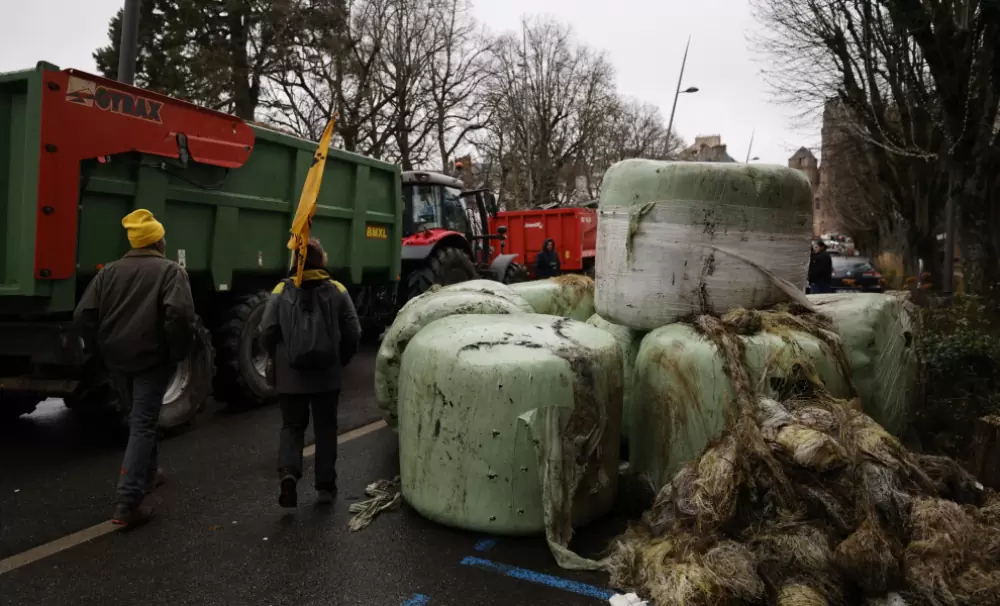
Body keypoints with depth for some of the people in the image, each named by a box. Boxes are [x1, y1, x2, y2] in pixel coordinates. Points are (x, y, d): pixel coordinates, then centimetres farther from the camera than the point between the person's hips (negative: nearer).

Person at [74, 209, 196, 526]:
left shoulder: (110, 271, 9)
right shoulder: (170, 270, -7)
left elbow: (83, 315, 2)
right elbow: (179, 313, -24)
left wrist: (102, 349, 11)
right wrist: (178, 352, -11)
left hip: (118, 359, 6)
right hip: (151, 359, -6)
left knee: (141, 417, 24)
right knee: (142, 425, -5)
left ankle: (147, 473, 40)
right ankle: (127, 501, -11)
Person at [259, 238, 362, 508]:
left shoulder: (281, 292, -4)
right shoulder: (337, 291, -2)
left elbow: (267, 333, -6)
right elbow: (353, 334, -4)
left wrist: (281, 360, 12)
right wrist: (340, 361, 12)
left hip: (290, 377, 0)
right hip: (327, 376, 0)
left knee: (291, 427, 14)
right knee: (325, 429, 13)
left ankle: (288, 473, -8)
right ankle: (325, 486, 18)